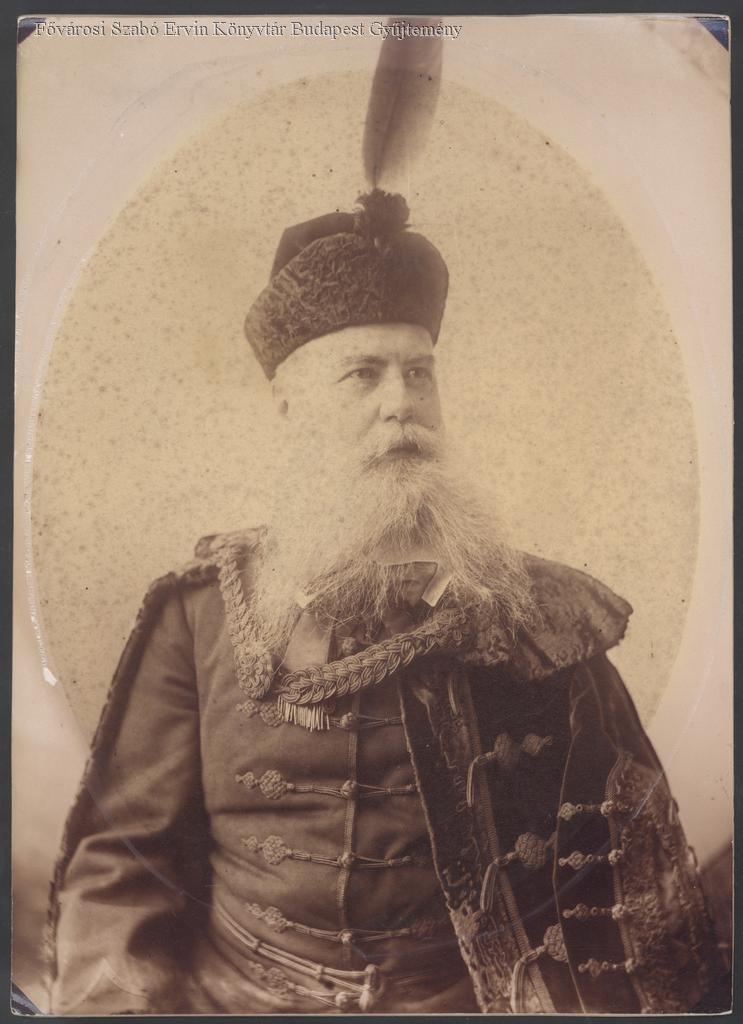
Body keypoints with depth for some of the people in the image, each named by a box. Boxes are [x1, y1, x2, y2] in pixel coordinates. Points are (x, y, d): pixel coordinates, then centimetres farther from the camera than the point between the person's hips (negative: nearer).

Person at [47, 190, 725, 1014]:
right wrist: (123, 1000, -13)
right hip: (237, 996, 1)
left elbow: (633, 862, 5)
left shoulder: (540, 613, 1)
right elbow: (119, 853, 1)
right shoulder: (199, 612, 1)